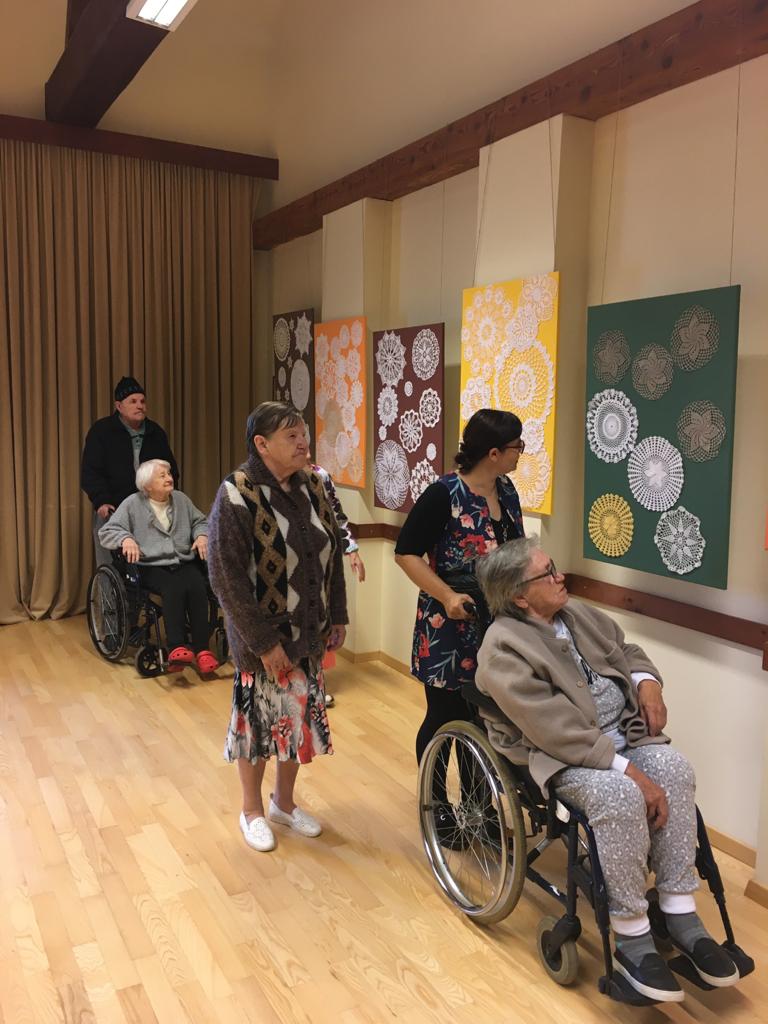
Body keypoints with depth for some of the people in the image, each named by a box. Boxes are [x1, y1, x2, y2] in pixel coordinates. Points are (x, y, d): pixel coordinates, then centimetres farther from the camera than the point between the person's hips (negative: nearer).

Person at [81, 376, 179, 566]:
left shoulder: (156, 432, 11)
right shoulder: (101, 431, -1)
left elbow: (171, 469, 19)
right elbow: (90, 472, -6)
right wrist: (101, 502, -19)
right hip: (112, 510, -3)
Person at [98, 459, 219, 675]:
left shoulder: (181, 499, 16)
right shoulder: (132, 504, 4)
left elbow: (200, 521, 25)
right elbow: (107, 531, -1)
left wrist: (202, 535, 1)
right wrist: (126, 538, -22)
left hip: (184, 563, 3)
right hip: (152, 566, -3)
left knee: (197, 587, -30)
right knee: (174, 588, -36)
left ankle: (201, 650, -33)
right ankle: (177, 648, -43)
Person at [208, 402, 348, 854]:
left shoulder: (313, 486, 1)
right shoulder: (238, 495, -17)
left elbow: (333, 554, 9)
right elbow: (227, 577, -19)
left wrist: (337, 617, 6)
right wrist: (264, 641, -18)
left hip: (309, 632, 6)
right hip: (263, 637, -5)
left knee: (302, 716, 16)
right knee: (259, 718, 10)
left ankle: (285, 801, 39)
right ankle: (253, 810, 33)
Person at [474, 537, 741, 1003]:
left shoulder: (580, 614, 8)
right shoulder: (504, 648, -18)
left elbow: (625, 651, 24)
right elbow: (558, 731, -25)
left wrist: (646, 680, 0)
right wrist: (629, 770, -27)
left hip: (620, 733, 7)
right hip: (558, 752, -7)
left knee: (675, 769, -19)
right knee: (622, 796, -32)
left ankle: (680, 913, -10)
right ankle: (632, 938, -15)